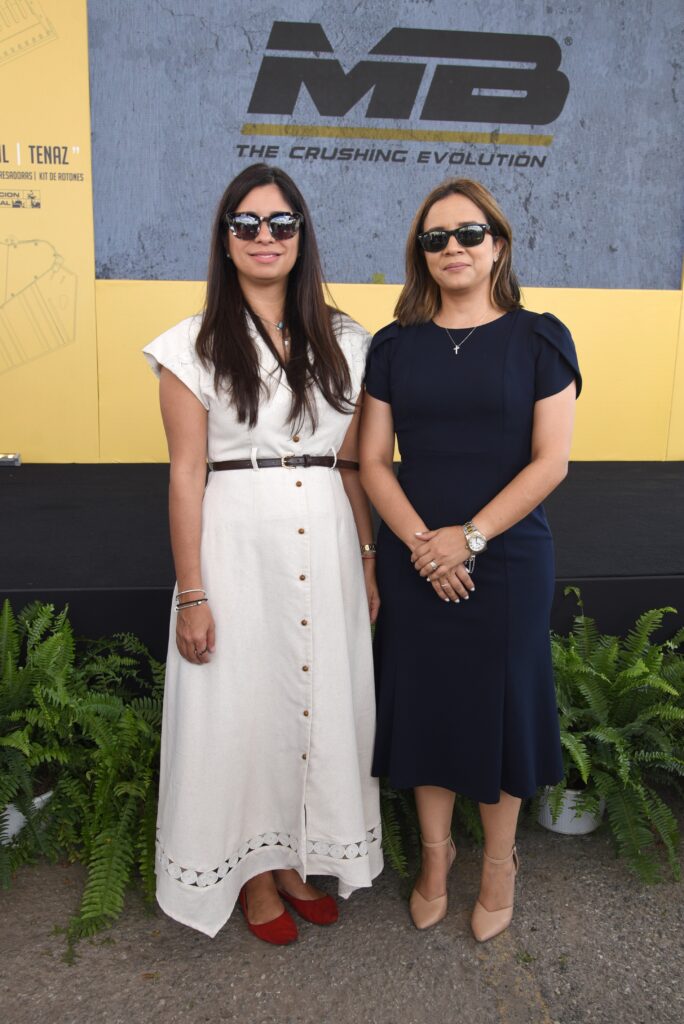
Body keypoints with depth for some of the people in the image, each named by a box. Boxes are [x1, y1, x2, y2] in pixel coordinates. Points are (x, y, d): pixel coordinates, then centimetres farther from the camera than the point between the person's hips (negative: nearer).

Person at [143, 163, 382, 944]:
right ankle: (255, 872, 31)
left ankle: (303, 858, 35)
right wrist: (191, 594, -9)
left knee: (323, 702, 11)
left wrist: (370, 560, 6)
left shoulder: (343, 343, 8)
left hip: (326, 549, 4)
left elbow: (353, 464, 10)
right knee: (243, 707, 8)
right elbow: (186, 475, -5)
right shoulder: (195, 345, -2)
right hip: (239, 548, -3)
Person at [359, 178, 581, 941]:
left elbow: (550, 461, -8)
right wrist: (421, 542, -13)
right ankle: (435, 848, 34)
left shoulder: (539, 340, -2)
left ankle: (499, 861, 32)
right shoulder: (395, 346, 4)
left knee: (500, 701, 9)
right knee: (425, 699, 11)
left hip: (508, 559, -2)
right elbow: (372, 461, 0)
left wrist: (470, 536, -15)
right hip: (414, 561, 2)